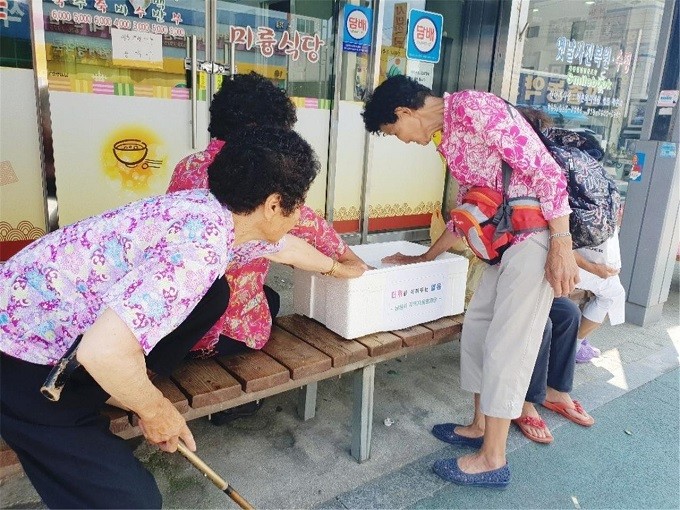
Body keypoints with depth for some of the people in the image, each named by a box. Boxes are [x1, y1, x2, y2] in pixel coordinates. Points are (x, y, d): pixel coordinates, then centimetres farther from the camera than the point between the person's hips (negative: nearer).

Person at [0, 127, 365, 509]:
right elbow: (103, 350, -38)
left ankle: (118, 388, 12)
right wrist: (155, 409, -18)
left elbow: (285, 247, 19)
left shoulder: (218, 211, -1)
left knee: (212, 295, 7)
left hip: (79, 315, 9)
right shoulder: (202, 243, -31)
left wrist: (337, 268, 35)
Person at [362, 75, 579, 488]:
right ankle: (482, 427, 28)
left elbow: (547, 171, -18)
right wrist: (424, 259, 26)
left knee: (507, 342, -3)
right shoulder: (447, 138, 15)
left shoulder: (473, 107, -14)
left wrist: (561, 248, -20)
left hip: (538, 234, -9)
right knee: (478, 329, 12)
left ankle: (493, 459, 11)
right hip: (506, 239, 9)